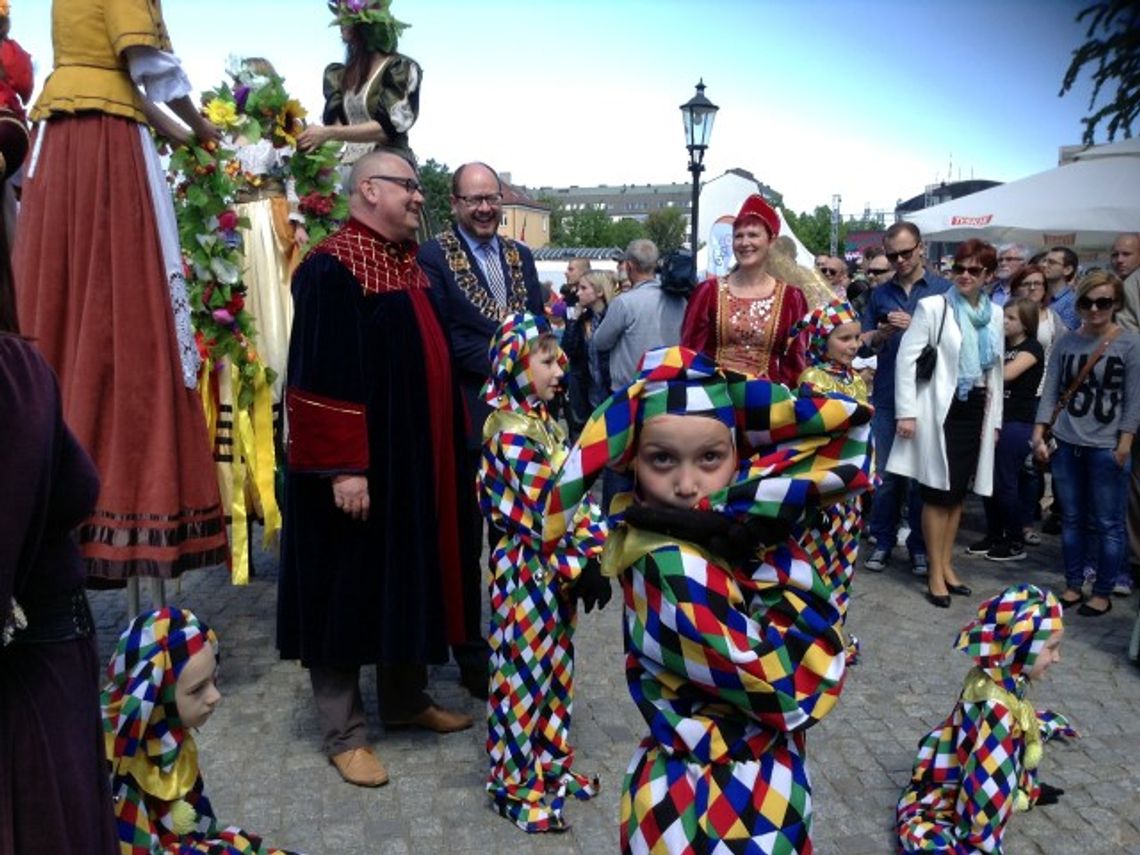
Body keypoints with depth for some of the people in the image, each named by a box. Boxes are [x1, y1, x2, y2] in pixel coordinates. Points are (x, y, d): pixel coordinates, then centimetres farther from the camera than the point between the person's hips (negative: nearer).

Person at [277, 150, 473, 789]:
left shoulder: (410, 263, 13)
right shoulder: (332, 268, -14)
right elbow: (324, 374, -21)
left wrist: (448, 438, 17)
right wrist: (343, 466, -24)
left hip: (415, 458, 9)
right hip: (360, 463, -9)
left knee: (409, 578, 17)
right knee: (351, 586, 3)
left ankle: (406, 698, 34)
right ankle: (345, 732, 17)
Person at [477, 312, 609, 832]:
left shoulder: (547, 424, 8)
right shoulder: (514, 434, -20)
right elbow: (545, 520, -22)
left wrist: (594, 555, 1)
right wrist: (581, 565, -15)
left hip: (559, 569, 9)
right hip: (529, 571, -9)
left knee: (554, 668, 19)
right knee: (524, 675, 5)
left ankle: (551, 764, 35)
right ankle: (516, 785, 21)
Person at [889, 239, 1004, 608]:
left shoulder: (995, 314, 10)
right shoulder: (932, 307, -6)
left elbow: (996, 369, 15)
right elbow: (906, 358, -10)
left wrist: (995, 418, 14)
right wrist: (907, 412, -15)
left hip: (976, 411, 5)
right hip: (941, 410, -5)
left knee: (959, 492, 12)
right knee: (938, 492, 0)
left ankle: (947, 565, 26)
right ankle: (935, 574, 11)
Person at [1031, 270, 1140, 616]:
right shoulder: (1066, 342, 5)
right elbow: (1050, 392, 5)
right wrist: (1039, 435, -1)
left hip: (1107, 447, -3)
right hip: (1066, 444, 3)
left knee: (1108, 523, 2)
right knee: (1071, 519, 12)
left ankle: (1103, 592, 14)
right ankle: (1073, 585, 23)